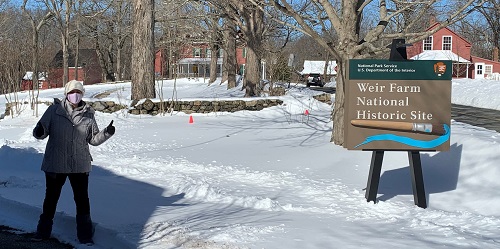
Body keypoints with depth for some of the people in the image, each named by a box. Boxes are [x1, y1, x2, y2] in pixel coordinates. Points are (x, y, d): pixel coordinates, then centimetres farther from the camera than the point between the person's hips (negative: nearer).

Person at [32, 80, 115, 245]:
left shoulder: (88, 115, 1)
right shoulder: (54, 110, -4)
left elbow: (93, 139, 6)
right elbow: (41, 132, -4)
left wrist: (106, 133, -11)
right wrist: (39, 131, -27)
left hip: (80, 165, 1)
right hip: (55, 164, -1)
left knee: (82, 199, 4)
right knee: (51, 197, 13)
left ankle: (85, 235, 16)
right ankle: (43, 231, 29)